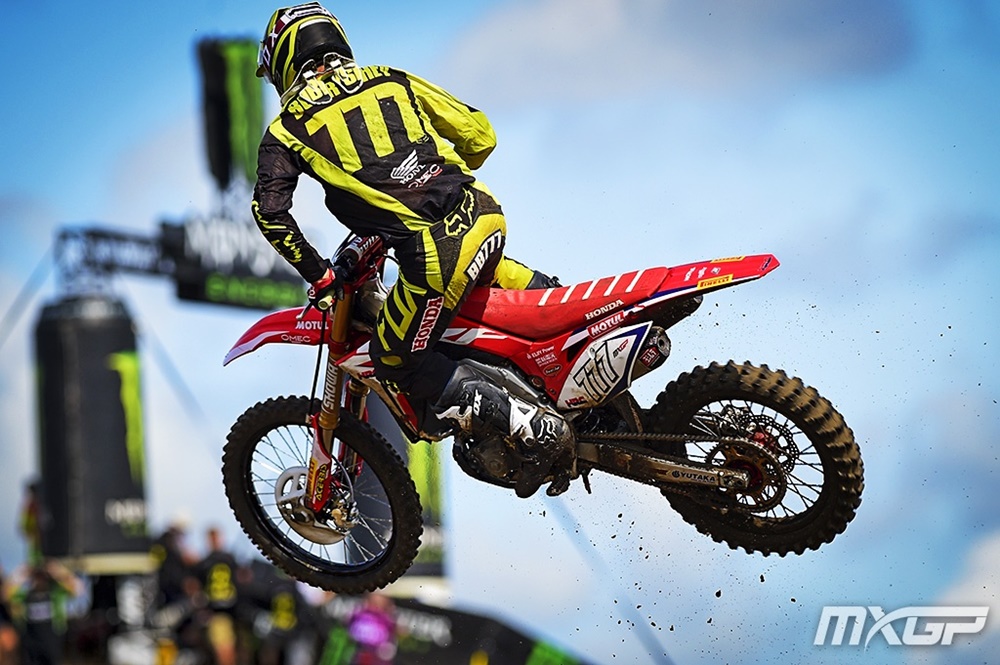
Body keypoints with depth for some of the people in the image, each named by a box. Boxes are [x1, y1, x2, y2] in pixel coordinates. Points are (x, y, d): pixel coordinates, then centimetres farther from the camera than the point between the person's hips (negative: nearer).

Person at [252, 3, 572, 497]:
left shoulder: (287, 128, 10)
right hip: (485, 215, 6)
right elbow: (478, 134, 19)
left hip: (432, 254, -6)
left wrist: (318, 275, 9)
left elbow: (270, 211, -2)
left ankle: (535, 429, 0)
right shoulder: (393, 80, 20)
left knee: (398, 363, 12)